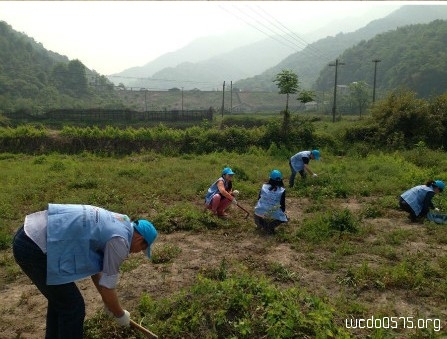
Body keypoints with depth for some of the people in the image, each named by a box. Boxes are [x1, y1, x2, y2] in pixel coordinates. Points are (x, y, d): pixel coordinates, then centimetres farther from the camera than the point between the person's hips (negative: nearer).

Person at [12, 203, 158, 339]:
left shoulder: (112, 223, 17)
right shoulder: (120, 241, -10)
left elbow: (94, 265, 27)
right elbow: (107, 287, -4)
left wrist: (108, 302, 34)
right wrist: (120, 315, 15)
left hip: (28, 234, 10)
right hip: (34, 248, -10)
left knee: (60, 298, 25)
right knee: (72, 306, 5)